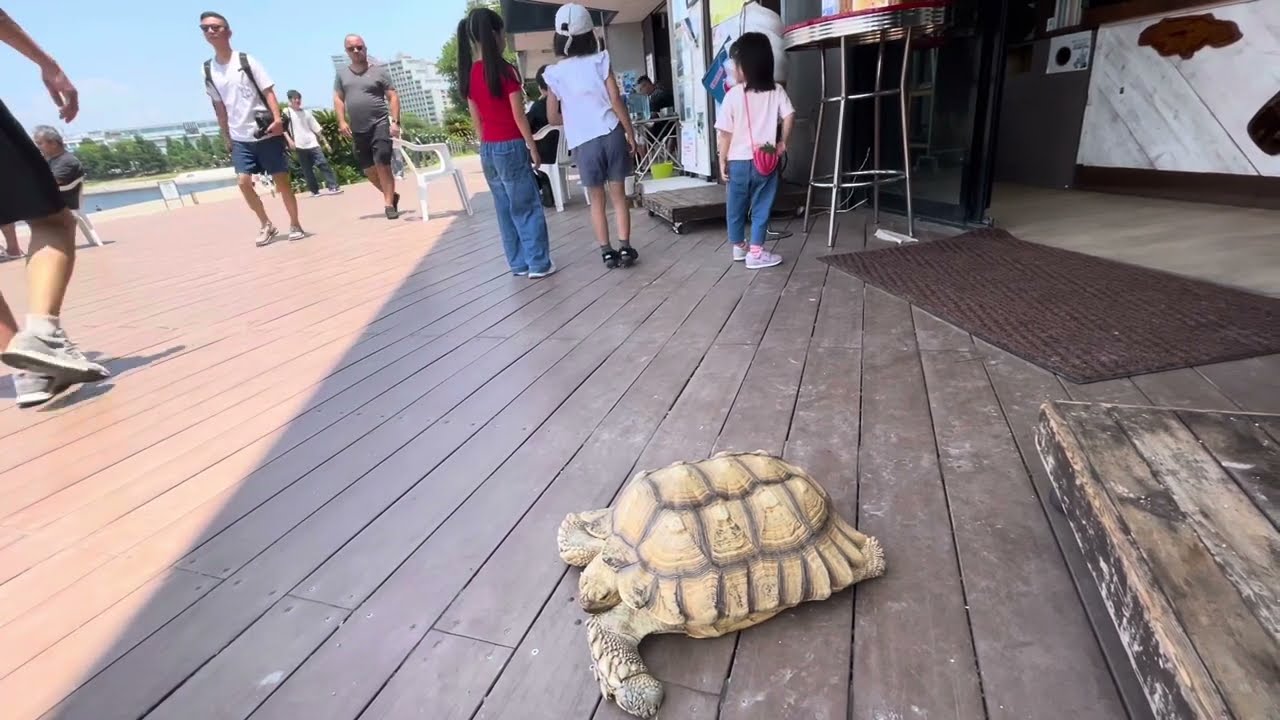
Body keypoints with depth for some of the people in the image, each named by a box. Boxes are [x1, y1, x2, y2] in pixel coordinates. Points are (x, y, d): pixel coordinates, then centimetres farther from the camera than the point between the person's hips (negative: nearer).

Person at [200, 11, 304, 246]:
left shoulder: (247, 61, -2)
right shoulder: (208, 70, 9)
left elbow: (268, 92, -6)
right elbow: (220, 107, 14)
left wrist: (277, 119, -21)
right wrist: (226, 137, 13)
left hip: (266, 133, -3)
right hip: (240, 138, 4)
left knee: (281, 180, 0)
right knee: (243, 181, -7)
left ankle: (295, 225, 12)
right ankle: (266, 225, 7)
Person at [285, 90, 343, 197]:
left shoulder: (306, 112, 14)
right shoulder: (287, 112, 4)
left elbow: (316, 128, 14)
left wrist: (325, 142, 9)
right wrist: (289, 140, -18)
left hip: (312, 143, 2)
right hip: (300, 146, -2)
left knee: (324, 163, -12)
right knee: (307, 170, 2)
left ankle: (332, 186, -14)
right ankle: (314, 191, 7)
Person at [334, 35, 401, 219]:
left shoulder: (379, 71, 3)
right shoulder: (341, 74, 14)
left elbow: (393, 97, 0)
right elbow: (338, 99, 12)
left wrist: (395, 121, -11)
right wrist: (342, 121, -1)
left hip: (380, 124, -4)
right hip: (358, 130, 5)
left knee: (382, 164, -12)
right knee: (368, 169, 6)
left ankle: (389, 204, -7)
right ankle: (391, 195, 23)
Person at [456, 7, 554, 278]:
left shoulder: (469, 74, 7)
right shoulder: (506, 70, -11)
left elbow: (476, 120, 11)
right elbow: (519, 116, -12)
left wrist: (488, 144, 19)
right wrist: (533, 148, -4)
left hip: (487, 150, 7)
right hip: (510, 146, -7)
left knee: (505, 209, 12)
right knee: (528, 207, 1)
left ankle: (518, 263, 17)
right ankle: (539, 263, 3)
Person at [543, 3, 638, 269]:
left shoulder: (555, 73, 1)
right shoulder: (600, 61, -1)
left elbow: (553, 117, 4)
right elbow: (616, 100, -5)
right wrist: (631, 133, 2)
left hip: (583, 143, 1)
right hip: (611, 135, 0)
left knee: (597, 199, 10)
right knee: (619, 194, 7)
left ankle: (607, 251, 10)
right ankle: (625, 248, 6)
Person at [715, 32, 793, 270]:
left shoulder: (733, 94, -7)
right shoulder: (776, 91, -1)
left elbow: (726, 133, -7)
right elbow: (789, 117, -12)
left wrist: (722, 161, 1)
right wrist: (782, 143, 2)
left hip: (738, 161, -1)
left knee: (736, 206, 15)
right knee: (762, 207, 7)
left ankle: (738, 247, 29)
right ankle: (756, 252, 5)